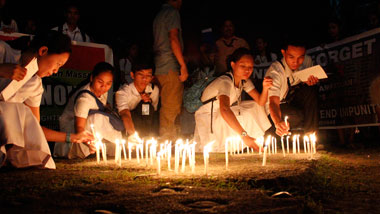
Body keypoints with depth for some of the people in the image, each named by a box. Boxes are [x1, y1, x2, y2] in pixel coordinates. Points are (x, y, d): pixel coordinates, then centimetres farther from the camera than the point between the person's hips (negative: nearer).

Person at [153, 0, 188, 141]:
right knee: (172, 110, -7)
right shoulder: (172, 12, -6)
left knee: (165, 109, 13)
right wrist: (183, 65, -17)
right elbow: (173, 38, -16)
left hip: (159, 68, 9)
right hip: (171, 67, -9)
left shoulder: (159, 15, 22)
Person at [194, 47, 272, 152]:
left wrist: (265, 88, -27)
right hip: (207, 119, -9)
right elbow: (224, 110, -47)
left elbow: (260, 102, -4)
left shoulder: (244, 81, -3)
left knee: (255, 107, -1)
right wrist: (244, 136, -55)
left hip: (225, 117, 9)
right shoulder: (225, 81, -30)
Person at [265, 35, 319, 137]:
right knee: (298, 116, -34)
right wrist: (278, 123, -63)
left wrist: (310, 81, -20)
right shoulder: (275, 71, -31)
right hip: (279, 107, -5)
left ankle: (310, 133, -18)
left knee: (311, 89, -24)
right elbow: (273, 102, -42)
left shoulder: (307, 61, -14)